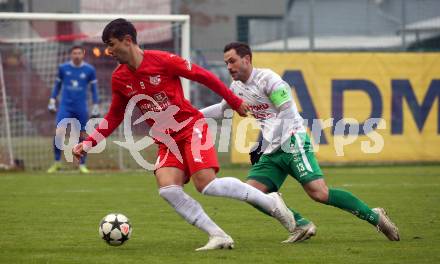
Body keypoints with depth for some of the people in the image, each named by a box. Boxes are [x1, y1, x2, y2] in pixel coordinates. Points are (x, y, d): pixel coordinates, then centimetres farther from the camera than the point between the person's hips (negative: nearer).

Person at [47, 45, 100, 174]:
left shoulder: (89, 70, 1)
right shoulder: (63, 68, 2)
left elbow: (94, 88, 8)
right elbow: (57, 85, 13)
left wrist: (95, 107, 6)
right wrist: (52, 101, 9)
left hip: (81, 108, 0)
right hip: (65, 106, 0)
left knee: (82, 136, 4)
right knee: (58, 133, -15)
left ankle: (82, 165, 17)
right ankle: (57, 162, -1)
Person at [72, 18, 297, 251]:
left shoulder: (162, 60, -14)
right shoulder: (119, 78, 2)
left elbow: (204, 76, -6)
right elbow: (114, 117, 15)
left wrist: (235, 102, 0)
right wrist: (88, 143, 4)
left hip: (191, 128, -5)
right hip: (166, 141, 5)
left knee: (206, 184, -21)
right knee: (167, 189, -19)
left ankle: (270, 202, -2)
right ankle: (219, 237, -12)